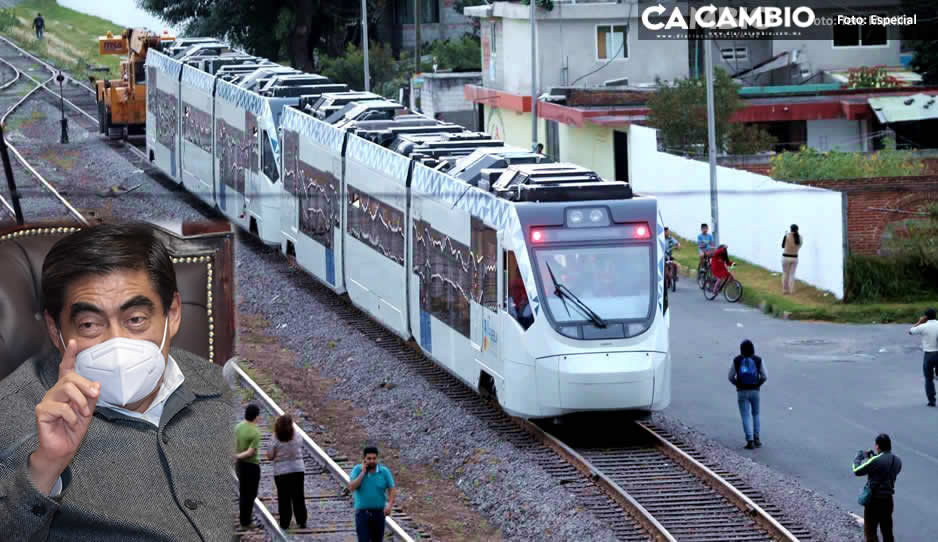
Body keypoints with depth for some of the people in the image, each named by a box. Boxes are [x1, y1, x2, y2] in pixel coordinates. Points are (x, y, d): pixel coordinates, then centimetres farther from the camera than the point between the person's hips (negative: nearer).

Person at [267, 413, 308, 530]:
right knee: (298, 497, 11)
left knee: (284, 498, 5)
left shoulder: (276, 440, -12)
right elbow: (301, 450, 8)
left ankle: (285, 523, 6)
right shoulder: (297, 437, -3)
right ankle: (302, 521, 11)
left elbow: (270, 456, -8)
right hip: (298, 469, 2)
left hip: (281, 471, -2)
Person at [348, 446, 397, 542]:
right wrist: (363, 473, -17)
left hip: (378, 513, 1)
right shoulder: (357, 470, -3)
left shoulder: (384, 471, -4)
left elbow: (391, 489, -3)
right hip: (362, 513, -1)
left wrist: (390, 505, -21)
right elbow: (351, 487, -14)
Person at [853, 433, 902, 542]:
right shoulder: (897, 461, 1)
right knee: (887, 531, 17)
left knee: (870, 531, 4)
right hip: (888, 500, 6)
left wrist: (859, 456, 7)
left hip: (873, 501, -6)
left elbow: (857, 471, -11)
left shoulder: (876, 461, -21)